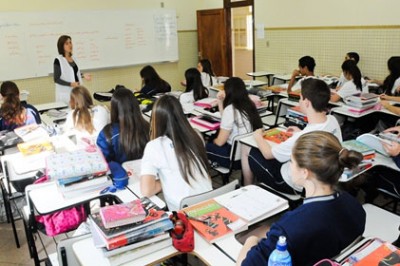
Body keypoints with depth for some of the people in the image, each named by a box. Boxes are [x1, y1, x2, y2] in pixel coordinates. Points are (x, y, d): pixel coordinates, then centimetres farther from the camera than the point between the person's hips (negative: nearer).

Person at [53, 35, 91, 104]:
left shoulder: (73, 58, 10)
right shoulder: (58, 60, -9)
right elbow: (56, 79, -11)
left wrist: (83, 75, 4)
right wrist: (70, 84, -22)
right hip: (65, 94, -6)